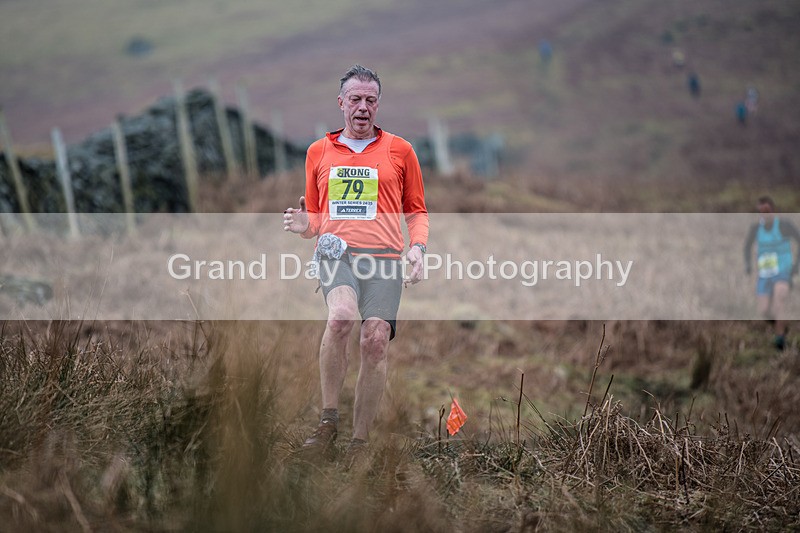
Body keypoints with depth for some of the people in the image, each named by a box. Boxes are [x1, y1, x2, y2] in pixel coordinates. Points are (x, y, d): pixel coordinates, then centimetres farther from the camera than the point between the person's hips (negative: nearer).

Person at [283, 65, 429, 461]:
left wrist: (417, 248, 0)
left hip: (384, 255, 0)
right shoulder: (318, 152, 18)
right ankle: (328, 422, -20)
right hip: (335, 251, 0)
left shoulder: (399, 151, 14)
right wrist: (305, 225, 1)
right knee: (341, 316, -30)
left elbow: (416, 211, 18)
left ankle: (360, 443, -4)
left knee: (376, 340, -14)